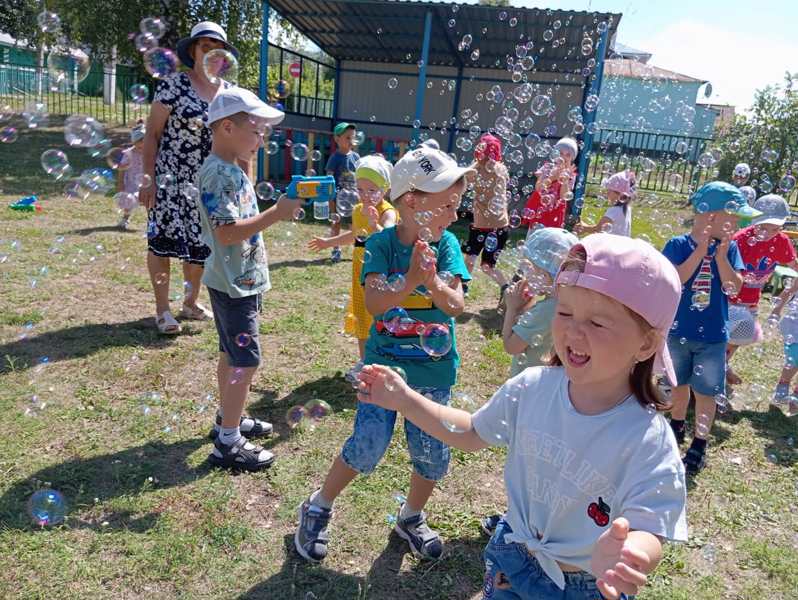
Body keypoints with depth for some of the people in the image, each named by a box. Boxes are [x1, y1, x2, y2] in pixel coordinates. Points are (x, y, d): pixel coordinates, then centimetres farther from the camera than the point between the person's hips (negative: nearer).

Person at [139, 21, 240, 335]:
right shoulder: (174, 85, -5)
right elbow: (152, 134, -5)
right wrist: (148, 180, -11)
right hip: (171, 179, -4)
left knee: (201, 244, 9)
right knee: (164, 240, 0)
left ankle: (191, 302, 27)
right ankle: (162, 309, 11)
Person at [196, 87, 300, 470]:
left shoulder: (233, 169, 11)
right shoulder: (217, 173, -19)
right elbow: (226, 233, -28)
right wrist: (276, 214, -29)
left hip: (244, 280, 10)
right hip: (232, 284, -10)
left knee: (233, 355, 20)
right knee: (245, 360, -5)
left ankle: (229, 419, 35)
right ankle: (228, 443, 7)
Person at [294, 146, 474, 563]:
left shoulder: (447, 244, -3)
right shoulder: (382, 243, -10)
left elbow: (455, 305, -10)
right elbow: (373, 303, -21)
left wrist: (433, 281, -29)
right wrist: (410, 281, -37)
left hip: (434, 371, 3)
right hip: (385, 364, -3)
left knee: (433, 455, 8)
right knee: (368, 446, -8)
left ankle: (411, 517, 37)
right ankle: (318, 508, 20)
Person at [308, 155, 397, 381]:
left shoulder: (388, 212, -20)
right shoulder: (358, 210, 3)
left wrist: (374, 224, -55)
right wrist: (329, 242, 27)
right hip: (361, 273, 7)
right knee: (361, 317, 16)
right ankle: (363, 360, 32)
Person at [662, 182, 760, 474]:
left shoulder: (729, 247, -4)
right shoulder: (678, 245, -11)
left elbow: (733, 288, -11)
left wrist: (721, 255, -20)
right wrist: (701, 250, -25)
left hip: (713, 336, 1)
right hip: (679, 332, -1)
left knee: (706, 391, 7)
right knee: (679, 383, 18)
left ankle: (699, 444, 20)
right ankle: (677, 426, 40)